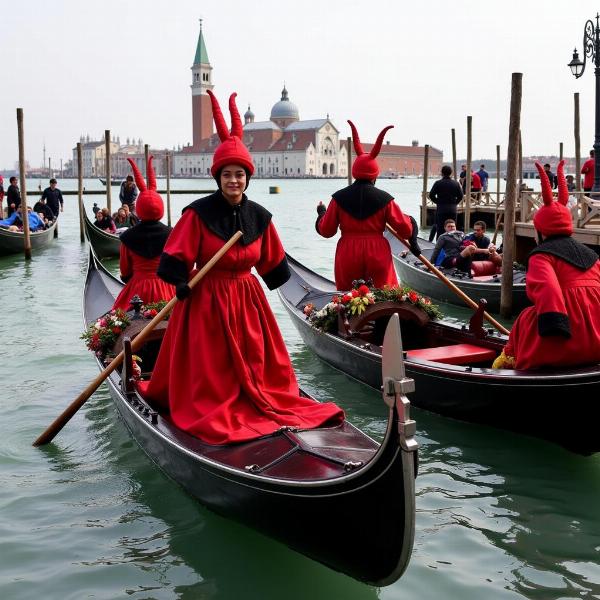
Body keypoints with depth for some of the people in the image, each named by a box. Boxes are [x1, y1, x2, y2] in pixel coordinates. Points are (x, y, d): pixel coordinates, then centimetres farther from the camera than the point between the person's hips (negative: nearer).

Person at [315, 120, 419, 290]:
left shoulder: (339, 198, -1)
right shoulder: (384, 199, -3)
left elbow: (326, 230, 4)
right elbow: (405, 229, -2)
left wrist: (321, 213, 23)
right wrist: (411, 222, 20)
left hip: (348, 257, 1)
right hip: (377, 255, -1)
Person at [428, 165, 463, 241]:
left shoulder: (438, 183, -5)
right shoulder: (456, 183, 2)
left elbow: (431, 195, -7)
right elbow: (460, 196, 3)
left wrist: (437, 202, 6)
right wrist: (454, 203, 14)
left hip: (440, 209, -2)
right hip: (452, 209, 2)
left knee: (440, 229, 2)